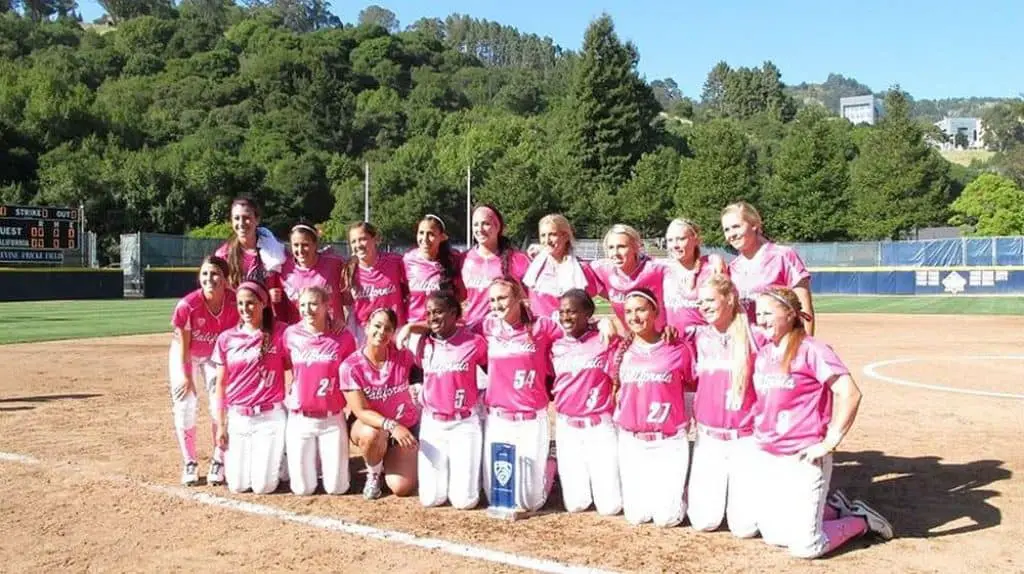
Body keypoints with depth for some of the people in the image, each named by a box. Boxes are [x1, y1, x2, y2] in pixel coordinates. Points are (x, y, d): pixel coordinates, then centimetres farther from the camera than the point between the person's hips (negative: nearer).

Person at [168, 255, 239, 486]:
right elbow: (183, 343, -19)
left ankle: (218, 462, 10)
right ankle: (189, 463, 11)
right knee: (184, 407, -3)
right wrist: (185, 375, -15)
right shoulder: (187, 305, -32)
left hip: (215, 356, 1)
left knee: (220, 405, -4)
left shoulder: (235, 304, -27)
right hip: (184, 356, -1)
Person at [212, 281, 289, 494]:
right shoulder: (226, 339, 3)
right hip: (237, 418, 3)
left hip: (271, 417, -3)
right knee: (237, 486, 5)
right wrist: (220, 425, 5)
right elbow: (221, 384, 7)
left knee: (263, 486, -3)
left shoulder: (279, 333, -5)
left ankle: (278, 456, 28)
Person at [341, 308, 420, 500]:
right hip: (370, 425, -1)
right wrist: (391, 425, -38)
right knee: (373, 435, -38)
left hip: (407, 426, 1)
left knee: (402, 488, -12)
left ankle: (388, 461, 25)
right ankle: (373, 474, -4)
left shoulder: (403, 356, -12)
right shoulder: (350, 366, -19)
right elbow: (361, 412, -22)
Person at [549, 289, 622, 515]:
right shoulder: (556, 346, 5)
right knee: (575, 504, 5)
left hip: (600, 426, -3)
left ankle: (609, 476, 28)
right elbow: (547, 384, 12)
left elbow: (620, 381, -8)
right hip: (566, 427, 3)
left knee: (610, 506, -2)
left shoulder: (606, 341, -6)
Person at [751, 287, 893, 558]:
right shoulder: (763, 354, 9)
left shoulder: (811, 349, -14)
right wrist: (759, 435, 10)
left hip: (803, 460, -8)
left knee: (805, 547, -6)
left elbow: (850, 393, -21)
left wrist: (829, 443, -20)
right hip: (766, 458, 8)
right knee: (773, 536, 11)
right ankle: (836, 511, 31)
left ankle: (860, 521, 21)